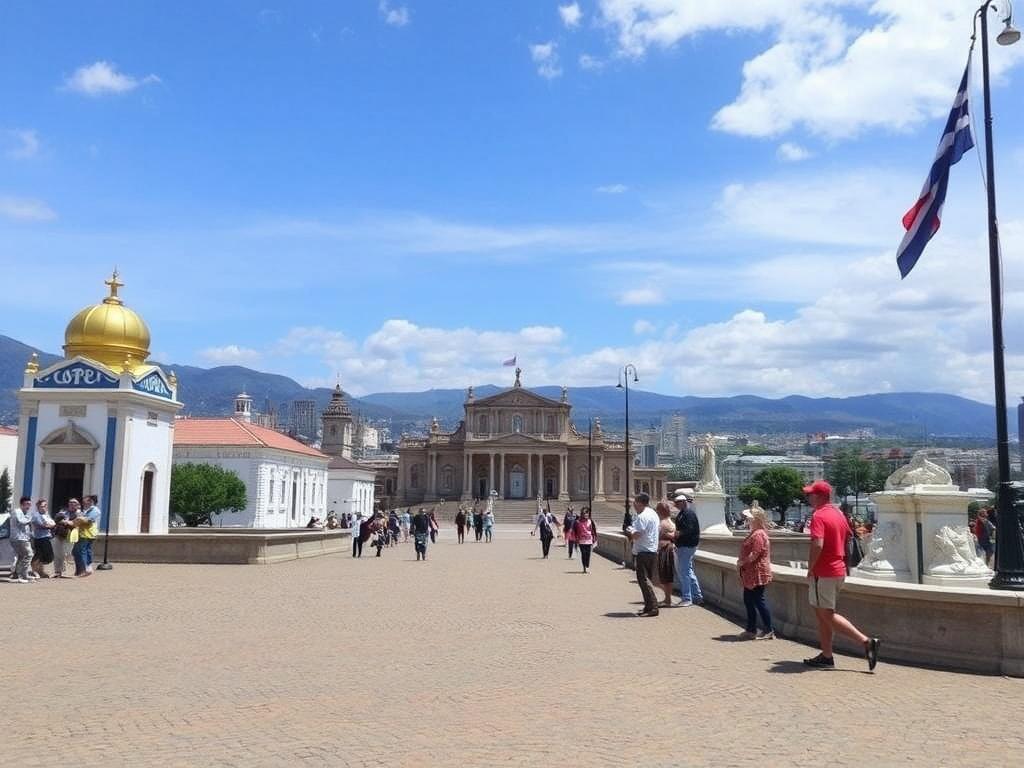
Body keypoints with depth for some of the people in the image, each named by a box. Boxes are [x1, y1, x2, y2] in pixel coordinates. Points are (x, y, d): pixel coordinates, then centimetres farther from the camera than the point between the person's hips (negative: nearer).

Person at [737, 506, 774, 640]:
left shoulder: (758, 535, -19)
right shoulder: (754, 533, 14)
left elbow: (754, 554, -24)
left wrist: (741, 563, -13)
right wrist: (741, 561, 7)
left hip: (757, 575, -11)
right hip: (751, 575, 11)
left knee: (759, 601, -4)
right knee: (748, 601, 14)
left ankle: (769, 631, 5)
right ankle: (751, 630, 22)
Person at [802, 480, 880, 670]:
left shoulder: (819, 516, -16)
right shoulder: (839, 514, 13)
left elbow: (817, 545, -27)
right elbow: (848, 542, 19)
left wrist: (810, 569, -17)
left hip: (823, 574, -10)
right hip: (839, 571, 10)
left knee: (828, 615, -5)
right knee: (822, 614, 15)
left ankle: (866, 641, -13)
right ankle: (826, 656, 16)